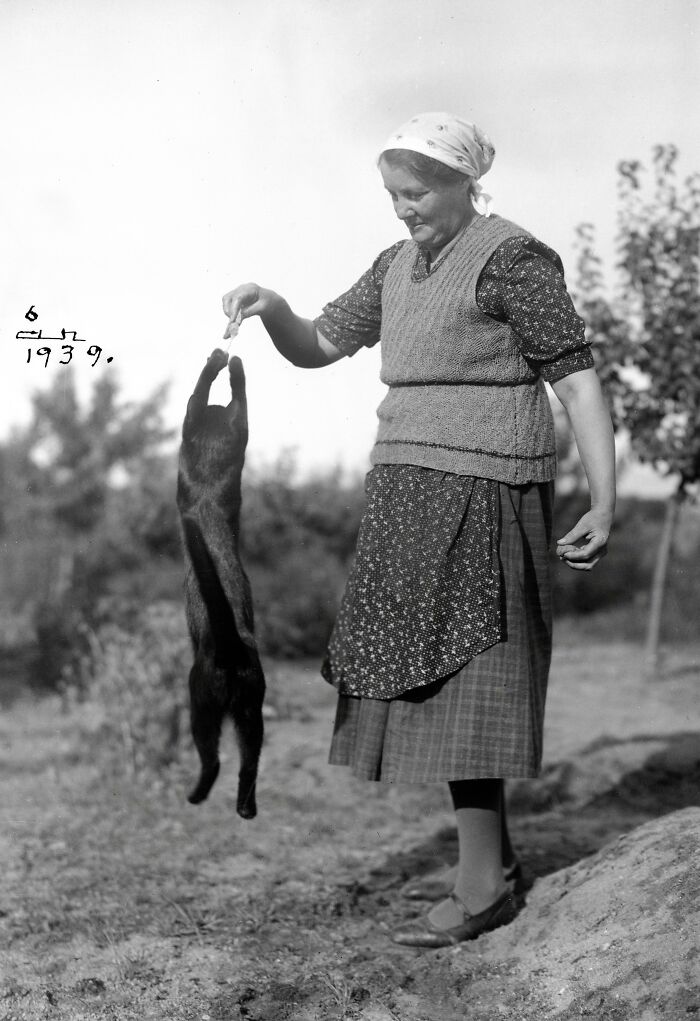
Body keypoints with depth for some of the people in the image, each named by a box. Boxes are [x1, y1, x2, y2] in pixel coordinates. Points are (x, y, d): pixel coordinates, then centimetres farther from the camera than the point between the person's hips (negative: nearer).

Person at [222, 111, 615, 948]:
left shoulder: (511, 258, -9)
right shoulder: (400, 268, 17)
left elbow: (577, 378, -11)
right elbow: (314, 348, 16)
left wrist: (604, 503, -17)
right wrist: (269, 306, -5)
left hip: (477, 494, -9)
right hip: (417, 493, 9)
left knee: (451, 677, -9)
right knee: (425, 672, 11)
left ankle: (482, 882, -1)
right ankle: (492, 856, 21)